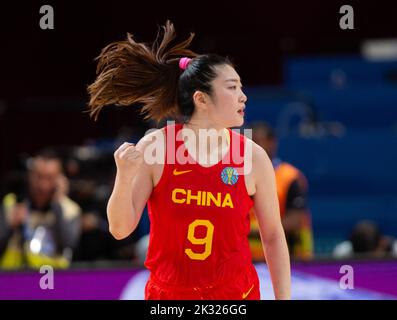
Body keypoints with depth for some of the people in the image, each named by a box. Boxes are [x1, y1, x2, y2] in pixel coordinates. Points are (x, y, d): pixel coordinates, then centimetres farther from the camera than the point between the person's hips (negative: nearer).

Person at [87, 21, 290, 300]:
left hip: (236, 293, 0)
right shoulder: (154, 148, -10)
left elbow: (273, 235, 2)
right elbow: (121, 229, -7)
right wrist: (124, 178, -24)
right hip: (168, 292, 0)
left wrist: (284, 298, -1)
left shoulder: (253, 157, -7)